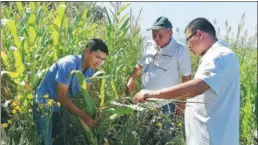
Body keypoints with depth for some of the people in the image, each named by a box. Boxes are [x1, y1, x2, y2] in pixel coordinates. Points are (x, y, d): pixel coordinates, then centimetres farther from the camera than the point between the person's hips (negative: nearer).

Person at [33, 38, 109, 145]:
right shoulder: (69, 64, -29)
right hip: (44, 103, -8)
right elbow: (61, 96, -28)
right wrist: (84, 116, -29)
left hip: (59, 106, 8)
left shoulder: (89, 69, -6)